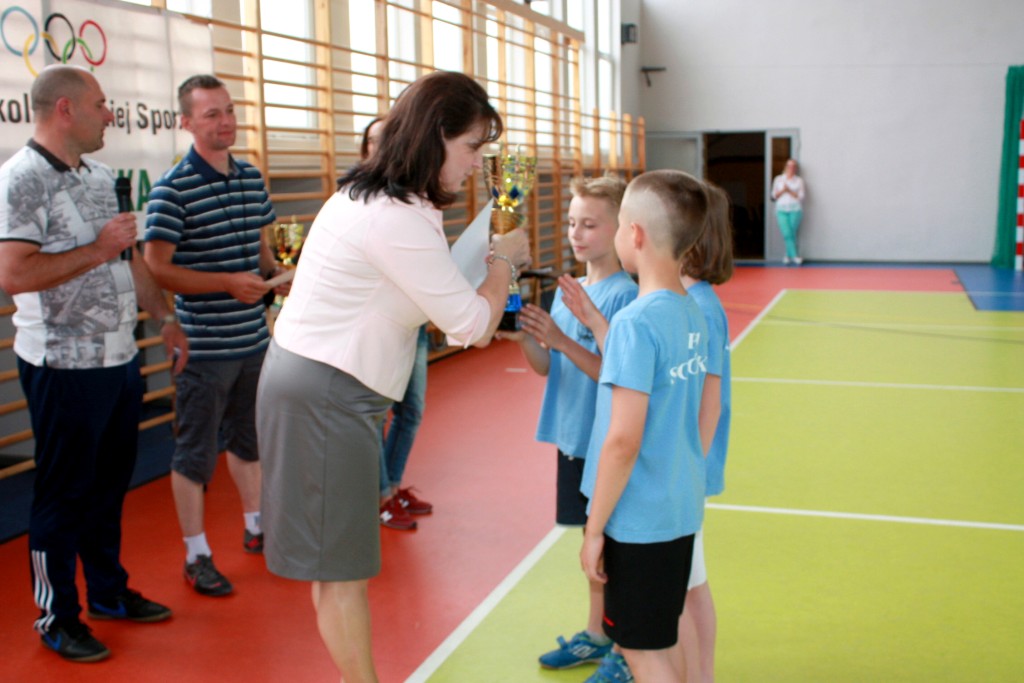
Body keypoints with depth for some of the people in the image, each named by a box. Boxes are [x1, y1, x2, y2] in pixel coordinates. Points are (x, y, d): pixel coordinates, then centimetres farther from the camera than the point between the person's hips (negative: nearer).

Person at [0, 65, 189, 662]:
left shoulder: (100, 176, 12)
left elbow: (131, 257, 21)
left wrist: (165, 318, 18)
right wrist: (97, 249, -19)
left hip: (120, 359, 8)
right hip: (65, 366, -8)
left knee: (111, 484, 18)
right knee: (64, 495, 5)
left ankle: (110, 592, 35)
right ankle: (57, 618, 21)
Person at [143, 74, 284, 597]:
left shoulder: (252, 180, 8)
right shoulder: (173, 189, -13)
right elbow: (157, 269, -15)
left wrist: (275, 274, -1)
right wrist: (229, 283, -21)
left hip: (254, 341, 7)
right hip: (203, 348, -6)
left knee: (249, 438, 21)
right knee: (195, 453, 5)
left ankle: (256, 527, 39)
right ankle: (196, 555, 19)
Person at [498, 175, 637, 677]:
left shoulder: (624, 296, -15)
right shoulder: (567, 290, 7)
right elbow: (545, 367, 7)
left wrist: (561, 339, -28)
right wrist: (524, 338, -11)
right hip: (574, 436, 7)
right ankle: (595, 635, 34)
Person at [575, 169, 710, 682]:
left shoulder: (636, 321, -21)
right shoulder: (693, 314, 3)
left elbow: (623, 441, -22)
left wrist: (595, 528, -15)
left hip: (640, 518, -8)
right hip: (681, 508, 8)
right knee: (663, 640, 22)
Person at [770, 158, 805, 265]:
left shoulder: (799, 180, 10)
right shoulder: (778, 179, 14)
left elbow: (801, 196, 1)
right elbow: (774, 195, 11)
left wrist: (789, 191, -10)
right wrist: (782, 190, -7)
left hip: (795, 209, 0)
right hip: (781, 209, 0)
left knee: (792, 233, -5)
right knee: (787, 233, -13)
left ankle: (788, 255, 8)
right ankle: (795, 255, -11)